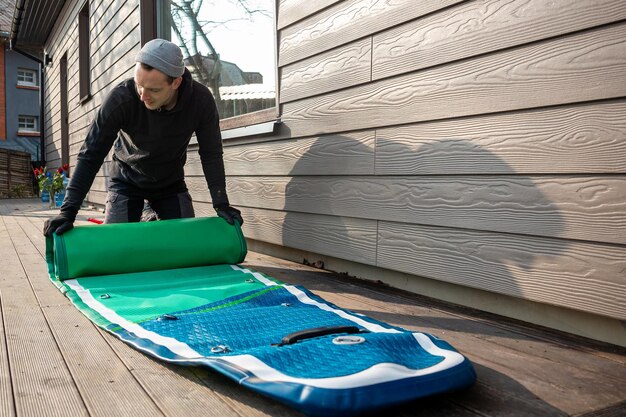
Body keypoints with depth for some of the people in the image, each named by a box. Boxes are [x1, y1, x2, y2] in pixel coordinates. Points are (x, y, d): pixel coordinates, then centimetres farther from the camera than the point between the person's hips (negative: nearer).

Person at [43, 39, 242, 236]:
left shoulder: (201, 100, -26)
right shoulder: (121, 98, -30)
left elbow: (211, 154, -16)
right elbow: (90, 155, -25)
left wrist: (222, 204, -24)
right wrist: (68, 211, -30)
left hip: (171, 183, 2)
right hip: (127, 181, -1)